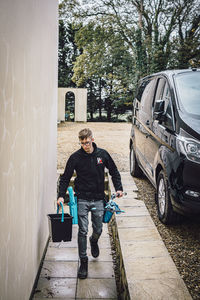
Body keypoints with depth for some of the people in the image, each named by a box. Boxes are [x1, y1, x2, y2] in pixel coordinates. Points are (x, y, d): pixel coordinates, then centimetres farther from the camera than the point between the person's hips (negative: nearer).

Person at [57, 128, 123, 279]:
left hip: (98, 199, 2)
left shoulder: (102, 154, -2)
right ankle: (83, 261, 10)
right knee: (83, 231, -4)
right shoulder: (75, 157, -7)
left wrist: (119, 188, -2)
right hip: (82, 199, -2)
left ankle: (94, 241, 46)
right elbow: (65, 177, 0)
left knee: (98, 230, 11)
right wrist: (61, 195, -12)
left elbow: (114, 172, 10)